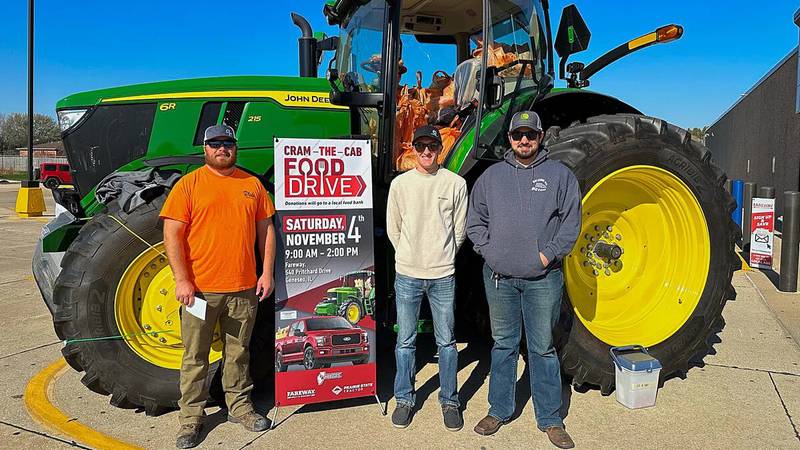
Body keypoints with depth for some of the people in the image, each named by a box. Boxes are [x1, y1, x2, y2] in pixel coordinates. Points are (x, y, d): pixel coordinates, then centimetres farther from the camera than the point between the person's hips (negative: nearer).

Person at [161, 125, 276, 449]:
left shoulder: (252, 184, 7)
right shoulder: (189, 184, -2)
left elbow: (266, 229, 11)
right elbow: (172, 234, -6)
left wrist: (267, 273, 4)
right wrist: (182, 280, -12)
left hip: (244, 288, 3)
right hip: (200, 288, -2)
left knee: (238, 352, 16)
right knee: (195, 356, 9)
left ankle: (239, 405, 32)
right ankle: (191, 416, 24)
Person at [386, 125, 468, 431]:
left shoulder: (455, 183, 0)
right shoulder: (400, 184, 1)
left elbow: (459, 230, 8)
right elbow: (393, 228, 9)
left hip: (443, 275, 0)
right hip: (407, 274, 1)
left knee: (446, 341, 8)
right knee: (405, 341, 9)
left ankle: (449, 401, 24)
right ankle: (404, 399, 25)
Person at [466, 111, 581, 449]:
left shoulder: (560, 175, 4)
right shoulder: (491, 176, 9)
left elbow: (571, 221, 0)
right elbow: (475, 220, 11)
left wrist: (548, 254, -10)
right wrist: (488, 250, -2)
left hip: (543, 279, -2)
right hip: (499, 278, 2)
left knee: (543, 348, 7)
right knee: (503, 345, 13)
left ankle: (550, 419, 21)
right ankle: (499, 411, 27)